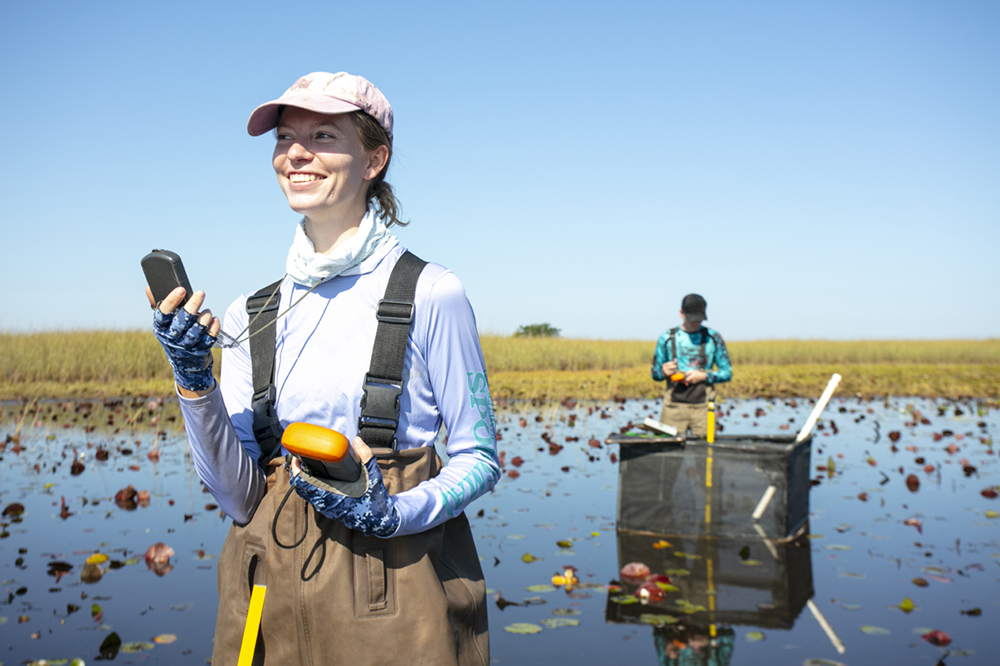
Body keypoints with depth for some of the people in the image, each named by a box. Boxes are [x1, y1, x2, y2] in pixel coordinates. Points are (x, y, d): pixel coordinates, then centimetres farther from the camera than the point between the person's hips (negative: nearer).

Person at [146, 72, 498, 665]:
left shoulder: (430, 294, -9)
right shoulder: (249, 315, 4)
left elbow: (480, 459, -3)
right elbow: (238, 497, 0)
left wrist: (394, 513, -19)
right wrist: (194, 384, -13)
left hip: (394, 587, -3)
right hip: (272, 588, 4)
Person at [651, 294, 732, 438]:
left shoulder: (714, 338, 9)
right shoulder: (667, 338, 8)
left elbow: (727, 373, 9)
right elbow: (655, 373, 13)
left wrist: (704, 376, -7)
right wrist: (663, 372, -11)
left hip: (702, 406, 0)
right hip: (674, 406, 0)